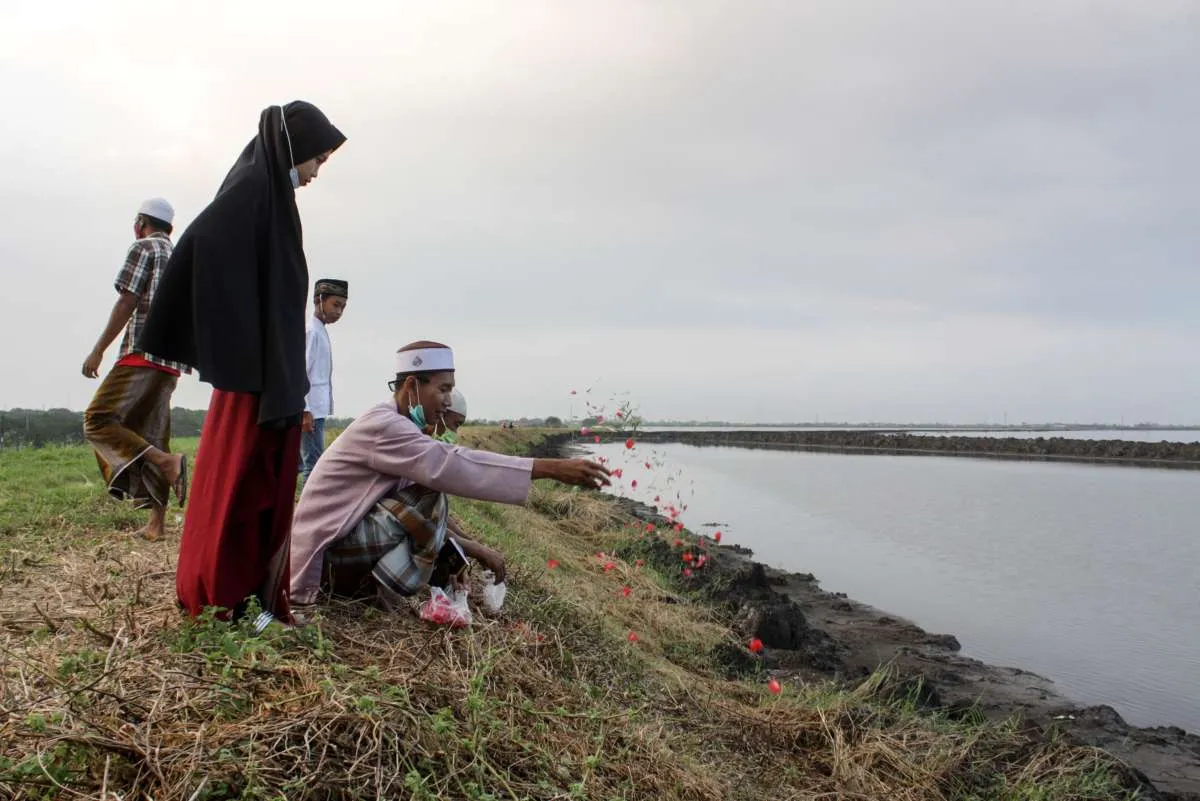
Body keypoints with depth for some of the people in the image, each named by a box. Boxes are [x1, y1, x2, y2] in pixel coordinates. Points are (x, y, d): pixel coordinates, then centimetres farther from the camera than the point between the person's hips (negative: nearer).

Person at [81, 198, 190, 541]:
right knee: (151, 436, 7)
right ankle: (157, 520, 4)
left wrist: (98, 350, -7)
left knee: (98, 422, -7)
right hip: (172, 361, 8)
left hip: (143, 353, -7)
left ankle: (167, 461, -24)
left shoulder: (143, 248, 1)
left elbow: (127, 302, -9)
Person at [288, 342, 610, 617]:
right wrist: (551, 468, -38)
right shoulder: (381, 425, -21)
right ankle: (398, 590, -12)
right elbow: (449, 465, -34)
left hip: (355, 542, 9)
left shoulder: (399, 427, 10)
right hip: (330, 553, -9)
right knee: (427, 494, -23)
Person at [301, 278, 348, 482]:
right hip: (309, 411, -10)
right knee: (314, 465, -11)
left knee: (301, 462, 14)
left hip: (315, 410, 10)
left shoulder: (321, 332, 18)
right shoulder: (309, 331, -10)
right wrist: (304, 410, -21)